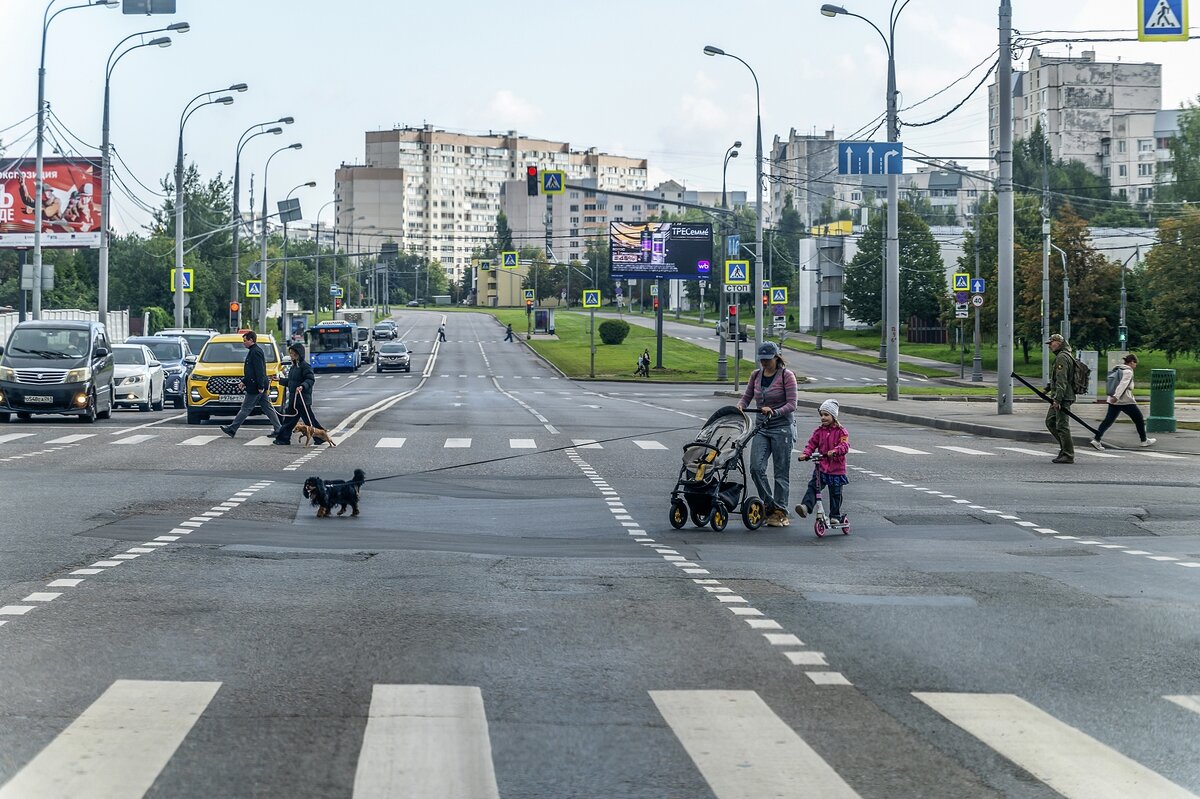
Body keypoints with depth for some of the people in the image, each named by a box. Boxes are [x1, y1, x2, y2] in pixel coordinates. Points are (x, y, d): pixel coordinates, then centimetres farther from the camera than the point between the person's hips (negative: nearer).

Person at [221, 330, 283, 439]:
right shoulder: (253, 351, 16)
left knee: (246, 408, -2)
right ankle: (278, 429, 8)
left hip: (255, 388, -10)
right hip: (259, 387, 10)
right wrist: (244, 381, 24)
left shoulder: (255, 352, -16)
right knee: (267, 408, 9)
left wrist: (260, 386, -24)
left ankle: (232, 429, 5)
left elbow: (259, 371, -22)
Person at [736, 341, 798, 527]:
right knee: (756, 467, -10)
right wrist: (740, 406, -7)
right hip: (762, 427, 5)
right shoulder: (756, 375, 10)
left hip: (782, 427, -5)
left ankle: (780, 512, 7)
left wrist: (775, 412, -24)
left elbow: (792, 405, -9)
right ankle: (770, 505, 4)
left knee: (781, 472, 0)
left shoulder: (786, 375, -6)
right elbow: (747, 397, 15)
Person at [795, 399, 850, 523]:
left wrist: (834, 451, -38)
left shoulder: (841, 431, -5)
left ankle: (835, 516, 19)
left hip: (836, 468, -3)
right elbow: (811, 443, 3)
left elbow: (845, 445, -19)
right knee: (813, 487, -16)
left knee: (835, 494, 7)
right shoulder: (819, 431, 7)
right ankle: (806, 506, -29)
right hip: (821, 467, 3)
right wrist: (805, 454, -16)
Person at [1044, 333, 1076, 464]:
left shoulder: (1062, 357, -15)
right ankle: (1065, 447, 18)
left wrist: (1057, 399, -24)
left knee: (1062, 426, -8)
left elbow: (1062, 380, -21)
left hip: (1063, 398, -11)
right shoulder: (1060, 356, 19)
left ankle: (1068, 455, -5)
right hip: (1058, 397, 11)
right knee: (1050, 422, 15)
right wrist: (1049, 388, 19)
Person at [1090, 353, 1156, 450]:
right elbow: (1123, 384, -23)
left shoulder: (1118, 370, 16)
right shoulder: (1128, 371, -10)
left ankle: (1096, 439, -13)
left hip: (1114, 401, 8)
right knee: (1139, 419, 10)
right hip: (1125, 401, -8)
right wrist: (1116, 396, -33)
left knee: (1108, 420, 1)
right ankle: (1144, 440, 20)